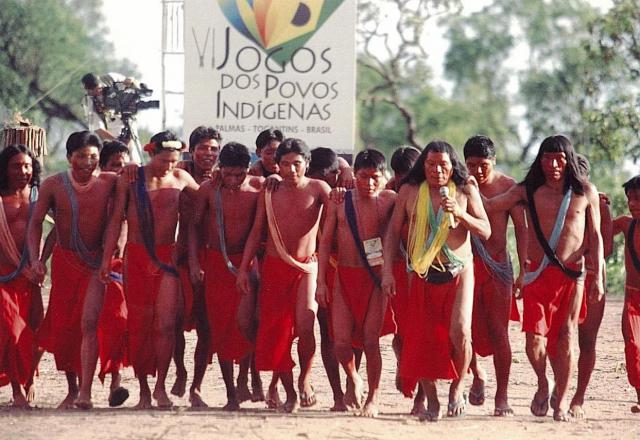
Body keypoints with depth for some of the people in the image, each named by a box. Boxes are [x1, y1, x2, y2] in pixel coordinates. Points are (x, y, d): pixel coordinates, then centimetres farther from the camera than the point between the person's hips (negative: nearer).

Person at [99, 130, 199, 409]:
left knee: (165, 323, -11)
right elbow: (116, 220, 3)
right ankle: (143, 390, 9)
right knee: (139, 325, 2)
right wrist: (107, 258, -3)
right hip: (136, 256, 0)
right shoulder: (130, 179, 1)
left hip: (167, 257, 0)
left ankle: (160, 387, -3)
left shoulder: (181, 179, 5)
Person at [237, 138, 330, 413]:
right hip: (274, 267, 3)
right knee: (275, 333, 0)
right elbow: (256, 232, 11)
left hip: (306, 266, -3)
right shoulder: (269, 192, 7)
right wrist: (244, 268, 6)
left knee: (304, 325, -21)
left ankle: (305, 378, 3)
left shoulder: (317, 189, 0)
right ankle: (290, 394, 12)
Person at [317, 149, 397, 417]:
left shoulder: (389, 200, -2)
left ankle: (372, 399, 10)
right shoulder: (339, 201, 2)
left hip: (376, 277, -2)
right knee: (341, 341, -2)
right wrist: (321, 282, 1)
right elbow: (325, 242, 5)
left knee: (370, 340, -4)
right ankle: (354, 380, 27)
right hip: (345, 276, 2)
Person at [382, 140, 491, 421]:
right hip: (423, 275, 2)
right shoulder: (409, 192, 4)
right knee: (422, 339, 0)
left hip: (458, 273, -2)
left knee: (459, 331, -17)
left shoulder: (466, 192, 2)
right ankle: (431, 401, 11)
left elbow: (485, 231, 0)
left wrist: (459, 213, -16)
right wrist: (387, 271, 1)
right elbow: (393, 232, 8)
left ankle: (457, 386, 7)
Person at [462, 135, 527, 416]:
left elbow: (521, 228, 1)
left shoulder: (507, 186, 0)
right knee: (466, 329, -2)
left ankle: (502, 397, 2)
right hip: (465, 264, 1)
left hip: (497, 266, -1)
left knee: (499, 332, -3)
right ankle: (477, 375, 27)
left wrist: (524, 271, -6)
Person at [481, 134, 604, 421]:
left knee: (565, 338, -3)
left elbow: (594, 236, 8)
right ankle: (542, 384, 18)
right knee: (535, 336, -10)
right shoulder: (528, 191, 7)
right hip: (538, 273, 0)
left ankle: (561, 400, 10)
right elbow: (490, 206, 0)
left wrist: (598, 277, 3)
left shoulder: (585, 192, 7)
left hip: (572, 274, 0)